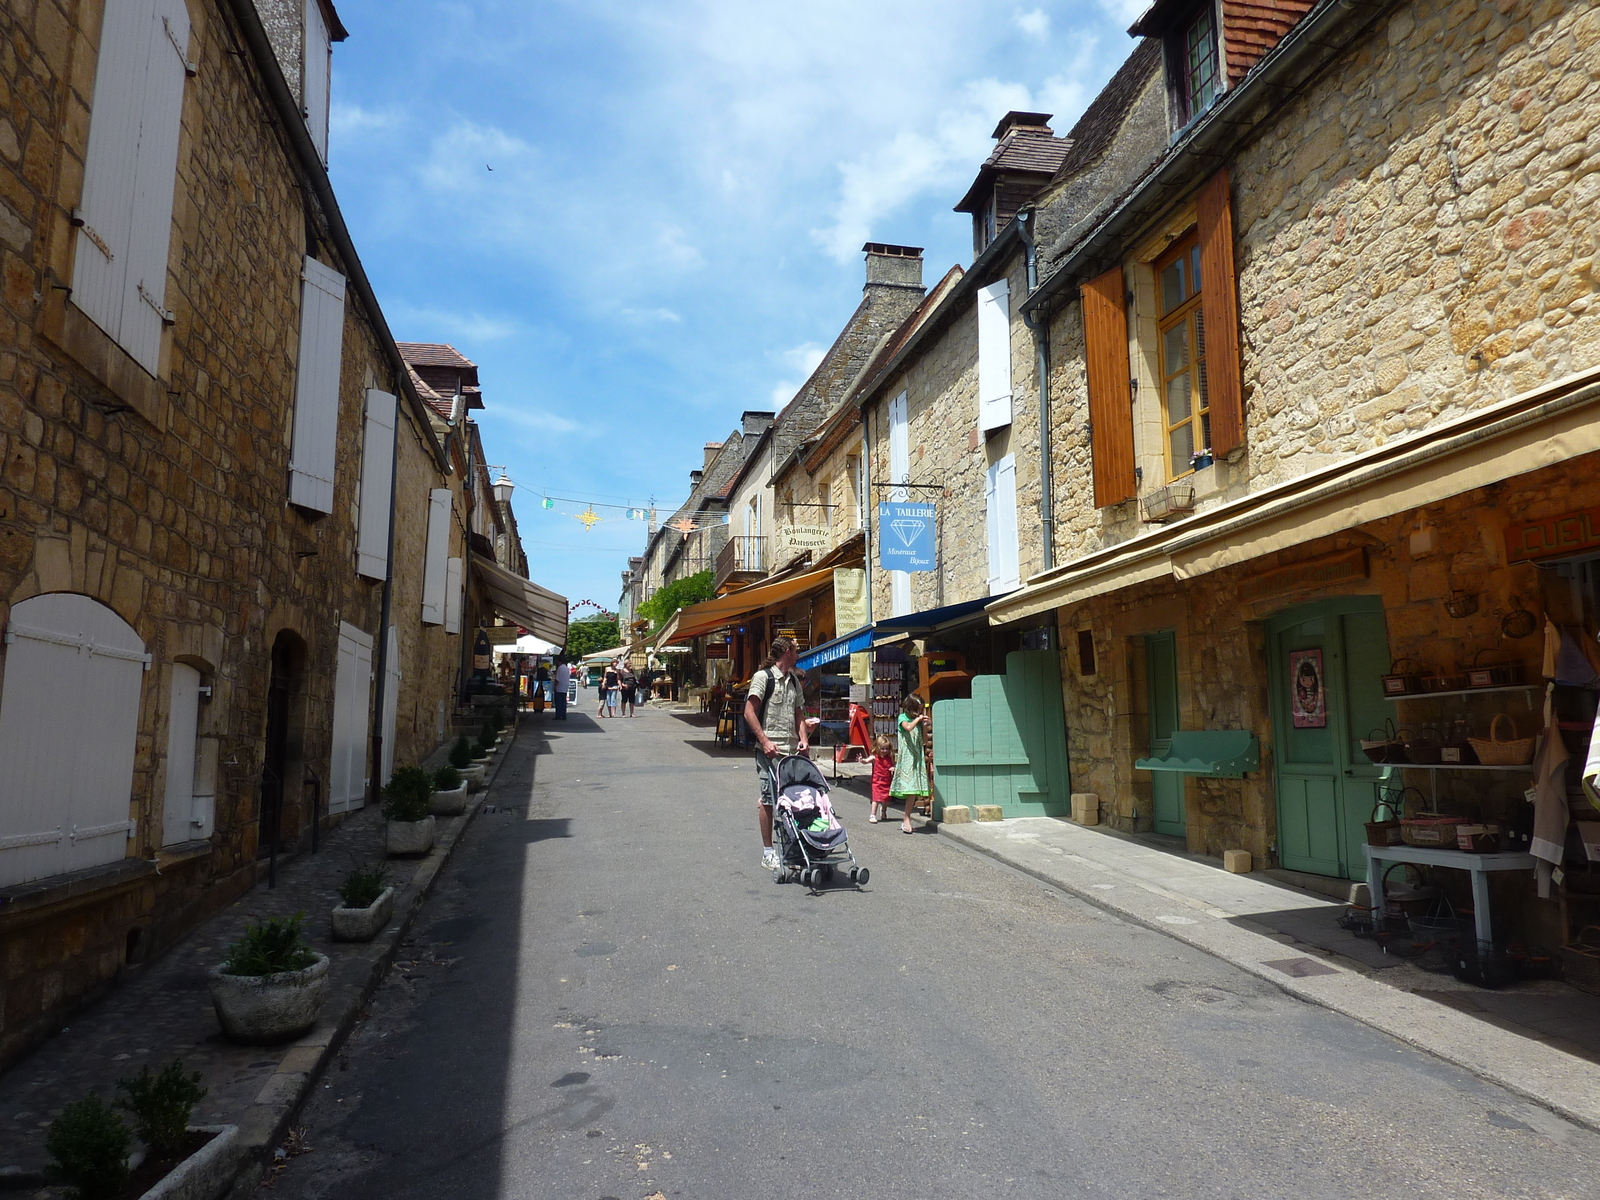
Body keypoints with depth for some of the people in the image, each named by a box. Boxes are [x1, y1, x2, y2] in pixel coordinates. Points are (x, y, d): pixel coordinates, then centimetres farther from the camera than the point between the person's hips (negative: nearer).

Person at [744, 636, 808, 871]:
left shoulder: (794, 681, 17)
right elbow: (749, 713, -9)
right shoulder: (763, 677, -4)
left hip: (792, 749, 6)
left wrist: (803, 739, 4)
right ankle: (768, 852, 5)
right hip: (770, 750, -6)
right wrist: (764, 741, -16)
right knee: (769, 799, -3)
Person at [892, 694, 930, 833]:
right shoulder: (902, 718, -1)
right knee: (911, 789, -13)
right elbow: (908, 727, -24)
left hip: (917, 757, 6)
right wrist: (918, 719, -9)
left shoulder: (917, 719, 17)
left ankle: (907, 820, 9)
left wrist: (924, 725, 6)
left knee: (914, 790, 3)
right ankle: (907, 821, -8)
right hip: (907, 757, -6)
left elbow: (922, 740, 19)